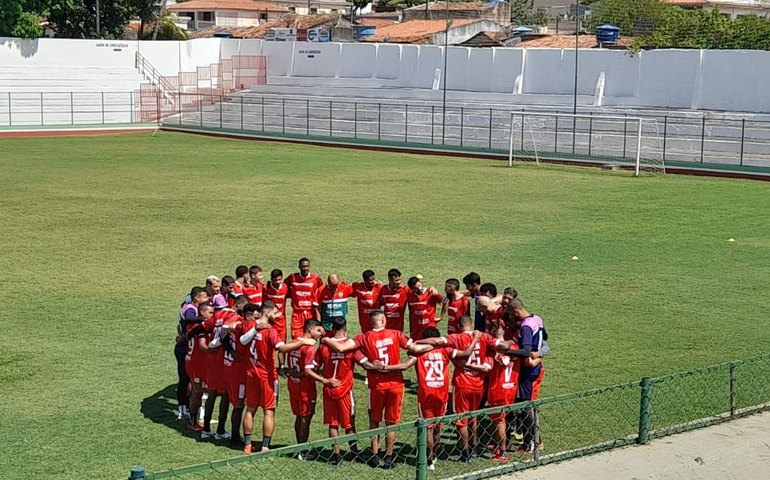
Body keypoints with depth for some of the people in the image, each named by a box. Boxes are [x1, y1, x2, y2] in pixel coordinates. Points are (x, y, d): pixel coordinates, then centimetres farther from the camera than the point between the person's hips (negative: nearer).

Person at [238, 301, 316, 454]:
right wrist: (302, 342, -33)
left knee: (250, 409, 14)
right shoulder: (270, 331, -20)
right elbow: (282, 347, -35)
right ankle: (265, 446, -2)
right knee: (269, 411, 1)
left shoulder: (248, 326, 0)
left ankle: (247, 444, 18)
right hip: (267, 376, -6)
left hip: (252, 373, 6)